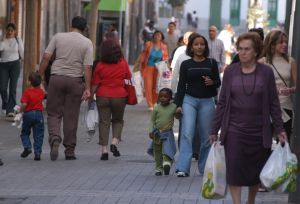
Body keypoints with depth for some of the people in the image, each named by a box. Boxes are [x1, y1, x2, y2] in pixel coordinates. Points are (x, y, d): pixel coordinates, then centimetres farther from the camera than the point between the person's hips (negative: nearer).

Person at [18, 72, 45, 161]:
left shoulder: (27, 92, -13)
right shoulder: (41, 92, 1)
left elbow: (24, 104, -20)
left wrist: (20, 111, -4)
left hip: (28, 113, -3)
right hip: (39, 113, 3)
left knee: (25, 133, 15)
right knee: (38, 135, 6)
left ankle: (27, 147, -4)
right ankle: (37, 153, 2)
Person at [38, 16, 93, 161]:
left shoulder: (58, 37, 3)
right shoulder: (87, 43, 0)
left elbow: (46, 57, -3)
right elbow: (87, 67, -7)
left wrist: (40, 76, 2)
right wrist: (87, 88, -8)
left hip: (56, 78, 0)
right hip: (75, 80, 0)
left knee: (54, 113, 8)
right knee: (71, 116, 7)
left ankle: (55, 139, -18)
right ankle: (69, 150, 11)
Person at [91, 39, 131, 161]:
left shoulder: (100, 66, -6)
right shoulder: (123, 63, -1)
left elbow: (95, 84, -5)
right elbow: (128, 77, 12)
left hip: (103, 96, -1)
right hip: (119, 96, 1)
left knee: (104, 122, 4)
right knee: (118, 120, 19)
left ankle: (104, 150, -2)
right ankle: (114, 142, -2)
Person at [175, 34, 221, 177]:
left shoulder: (212, 63, 6)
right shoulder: (186, 64, 6)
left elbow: (218, 82, 9)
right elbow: (181, 85, 6)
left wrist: (212, 82, -15)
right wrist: (178, 104, -1)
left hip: (207, 102, 1)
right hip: (189, 100, -1)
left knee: (206, 136, 5)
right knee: (187, 133, -13)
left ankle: (204, 168, 18)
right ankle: (183, 168, -18)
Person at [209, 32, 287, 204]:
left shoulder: (266, 72, -1)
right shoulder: (230, 71, 2)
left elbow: (274, 104, 3)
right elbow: (222, 102, 5)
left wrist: (279, 129, 0)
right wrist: (215, 130, 4)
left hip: (258, 131, 0)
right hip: (234, 130, 0)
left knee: (255, 171, 9)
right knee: (234, 169, -8)